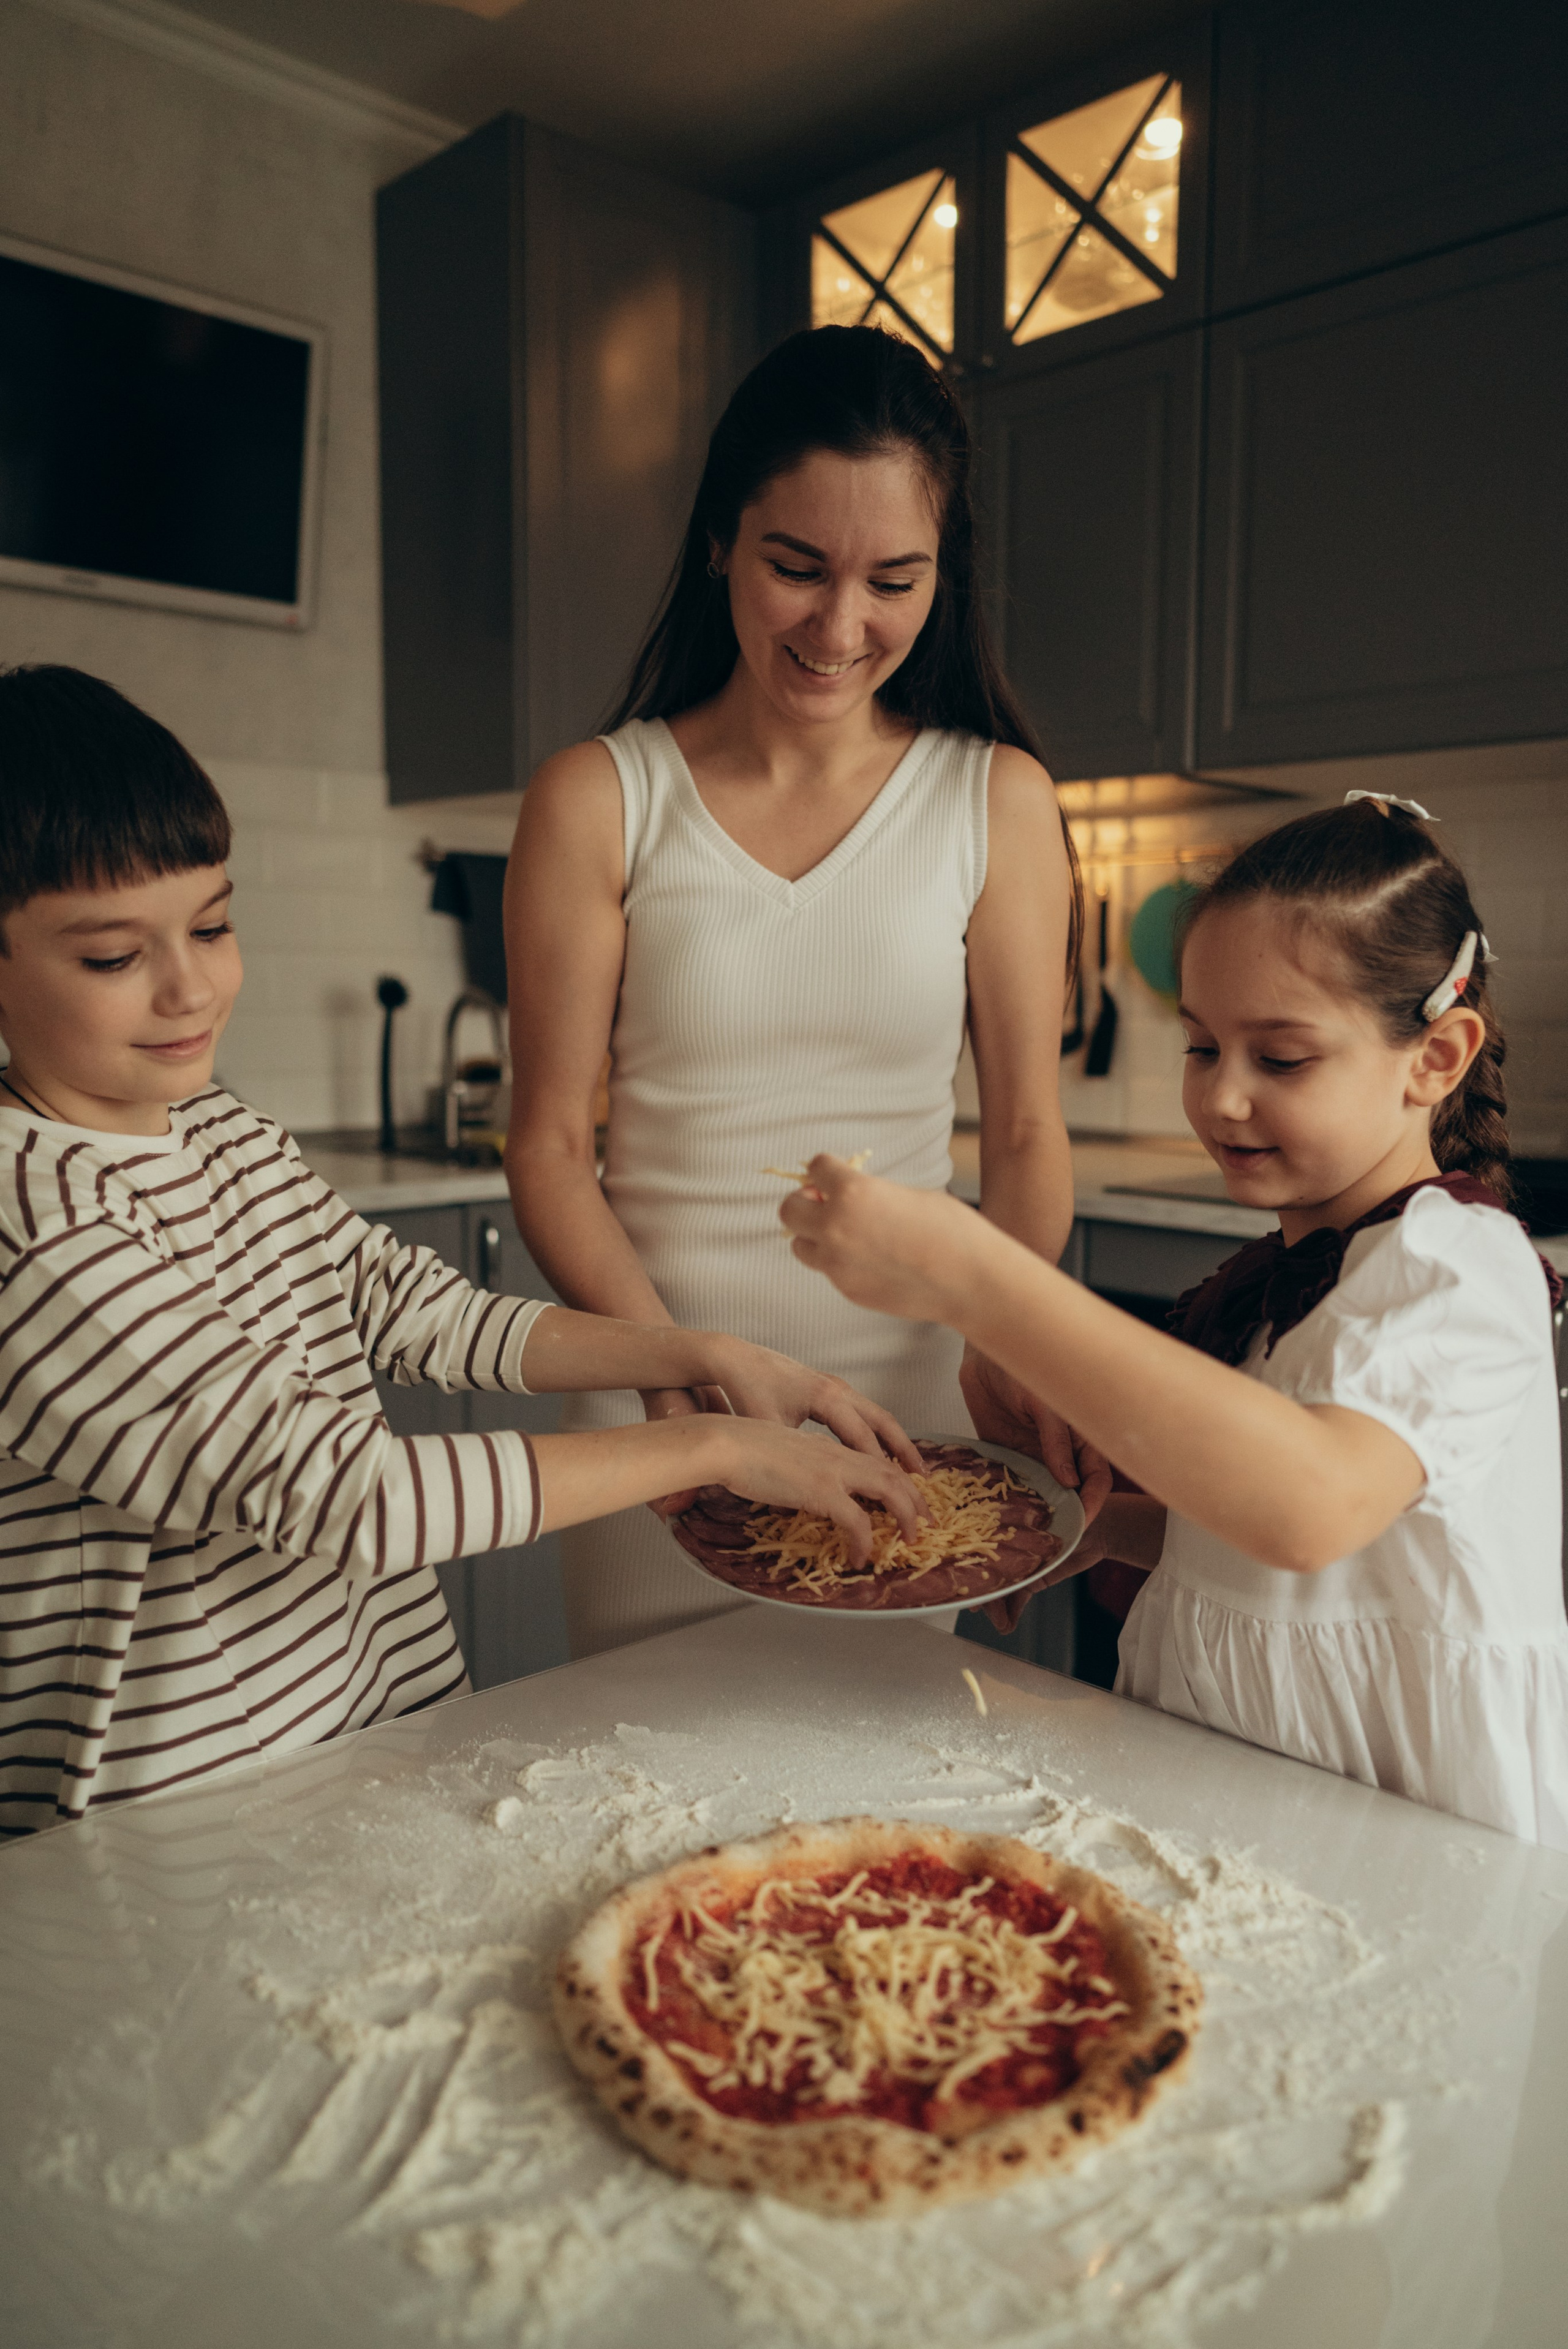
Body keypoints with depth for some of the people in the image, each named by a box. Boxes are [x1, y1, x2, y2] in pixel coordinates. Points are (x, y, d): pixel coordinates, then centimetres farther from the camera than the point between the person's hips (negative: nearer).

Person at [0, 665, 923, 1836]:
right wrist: (712, 1447, -20)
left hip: (402, 1715, 7)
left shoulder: (226, 1129, 6)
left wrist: (713, 1357, -1)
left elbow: (434, 1316, 10)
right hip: (191, 1821, -6)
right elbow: (336, 1492, -26)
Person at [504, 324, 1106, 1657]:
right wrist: (667, 1359, -20)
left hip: (912, 1396, 1)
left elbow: (1026, 1130, 0)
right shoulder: (597, 802, -4)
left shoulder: (998, 800, 0)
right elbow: (549, 1145, -5)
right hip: (657, 1404, -1)